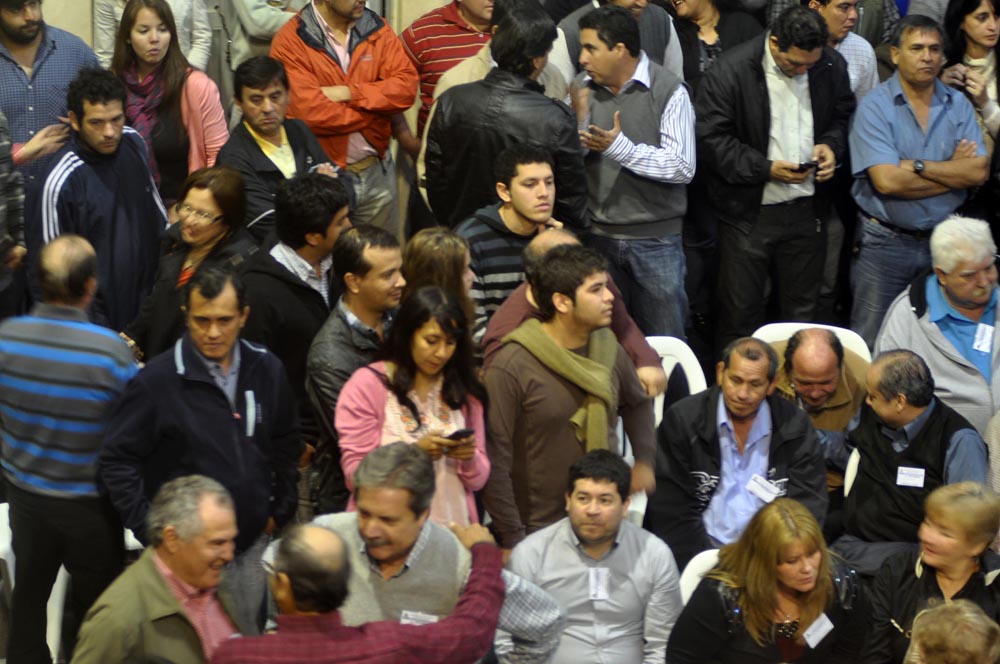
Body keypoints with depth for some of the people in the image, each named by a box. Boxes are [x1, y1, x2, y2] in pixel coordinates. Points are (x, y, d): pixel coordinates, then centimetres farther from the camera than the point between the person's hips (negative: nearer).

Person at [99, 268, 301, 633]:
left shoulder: (266, 370, 1)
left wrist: (280, 510, 11)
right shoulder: (157, 380, -14)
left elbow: (286, 443, 15)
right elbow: (116, 460, -10)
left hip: (253, 546, 4)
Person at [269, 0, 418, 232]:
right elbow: (312, 113, -21)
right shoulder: (291, 41, -12)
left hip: (377, 171, 4)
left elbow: (406, 86, -6)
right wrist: (378, 107, -10)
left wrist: (350, 93, -18)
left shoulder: (377, 29, 3)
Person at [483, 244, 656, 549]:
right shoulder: (511, 366, -15)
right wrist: (513, 541, -13)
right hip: (540, 531, -5)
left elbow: (637, 403, 25)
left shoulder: (608, 349, 3)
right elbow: (494, 461, -14)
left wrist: (644, 462, 13)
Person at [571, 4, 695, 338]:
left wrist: (620, 147, -22)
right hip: (598, 234, 4)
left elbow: (683, 168, -16)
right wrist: (579, 120, -13)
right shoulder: (583, 90, 2)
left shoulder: (669, 90, -10)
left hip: (655, 238, -3)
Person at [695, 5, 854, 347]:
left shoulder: (832, 66, -1)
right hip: (748, 213, -4)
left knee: (802, 312, 15)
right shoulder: (730, 71, -16)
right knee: (741, 312, 6)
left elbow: (843, 115, 15)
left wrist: (832, 145, -7)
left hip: (806, 209, 4)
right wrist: (765, 168, -21)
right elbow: (709, 138, -15)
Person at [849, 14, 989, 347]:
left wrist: (917, 165, -15)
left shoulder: (958, 105, 4)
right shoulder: (874, 107, -8)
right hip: (884, 241, -3)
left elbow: (978, 172, -8)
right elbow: (887, 181, -20)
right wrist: (953, 170, -10)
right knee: (870, 345, 2)